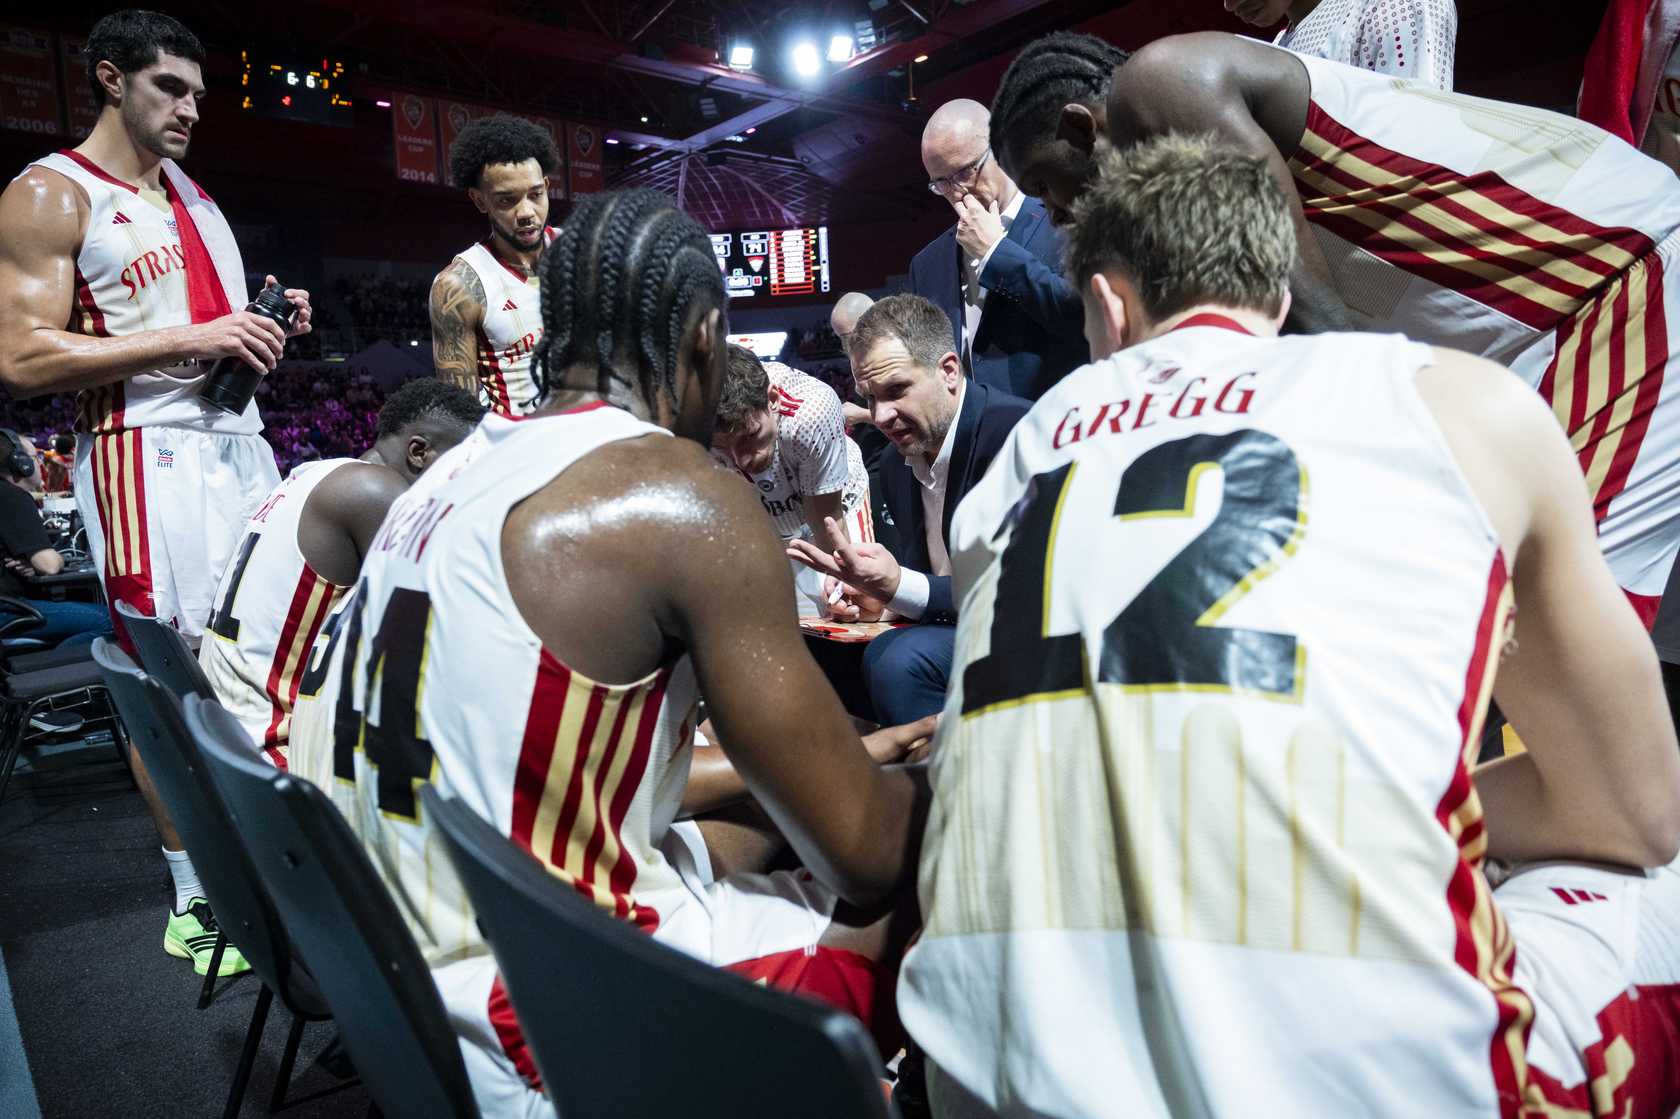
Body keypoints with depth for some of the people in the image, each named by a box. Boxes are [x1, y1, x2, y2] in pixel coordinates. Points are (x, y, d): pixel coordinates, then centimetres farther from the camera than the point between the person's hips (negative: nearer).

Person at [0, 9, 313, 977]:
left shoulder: (194, 195, 19)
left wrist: (271, 323, 6)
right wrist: (192, 340, -18)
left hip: (240, 439, 8)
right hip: (150, 453, -7)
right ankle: (197, 904, 7)